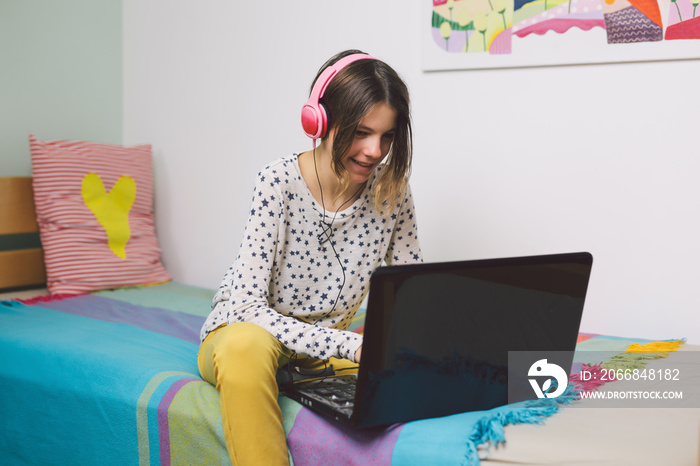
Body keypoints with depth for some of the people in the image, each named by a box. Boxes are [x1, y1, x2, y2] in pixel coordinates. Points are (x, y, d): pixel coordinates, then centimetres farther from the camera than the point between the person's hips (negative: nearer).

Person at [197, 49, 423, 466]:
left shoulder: (391, 188, -8)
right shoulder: (279, 183, -22)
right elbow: (248, 306, -26)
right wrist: (351, 346, -34)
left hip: (328, 342, 5)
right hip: (241, 333, -4)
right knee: (247, 346, -39)